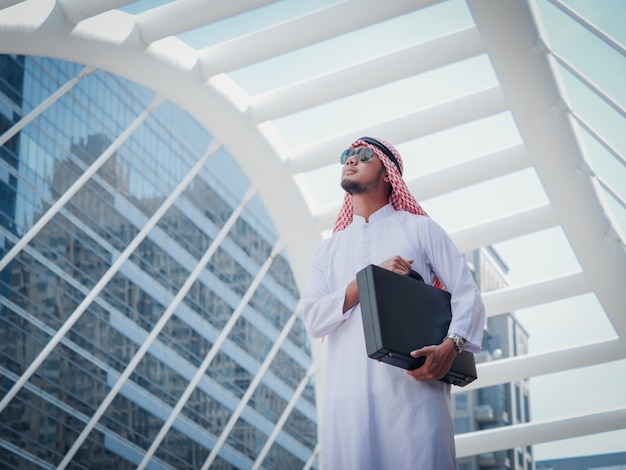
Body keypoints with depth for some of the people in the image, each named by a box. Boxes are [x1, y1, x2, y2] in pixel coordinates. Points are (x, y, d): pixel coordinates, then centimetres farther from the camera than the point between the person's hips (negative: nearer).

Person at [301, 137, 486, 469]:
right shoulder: (326, 250, 22)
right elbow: (313, 320, 6)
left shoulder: (419, 228, 14)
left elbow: (467, 294, 6)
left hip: (413, 384, -2)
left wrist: (450, 347, -14)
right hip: (346, 394, 2)